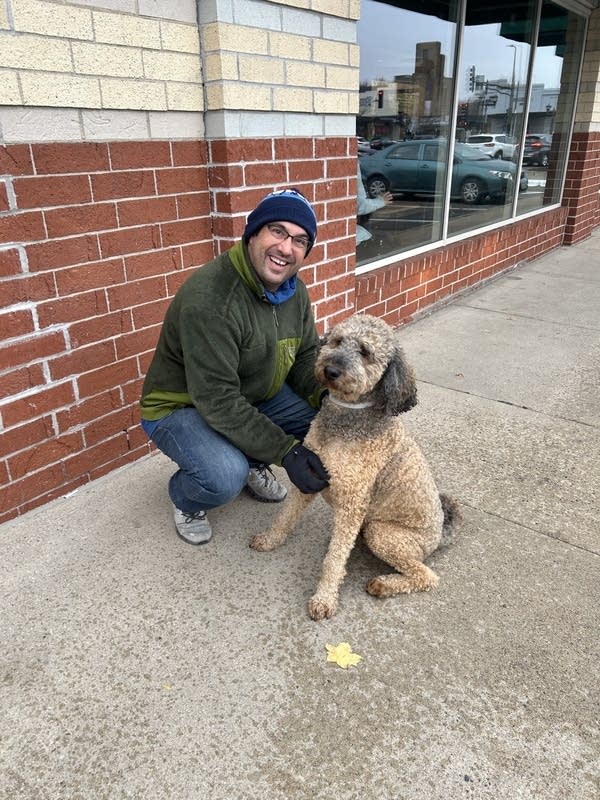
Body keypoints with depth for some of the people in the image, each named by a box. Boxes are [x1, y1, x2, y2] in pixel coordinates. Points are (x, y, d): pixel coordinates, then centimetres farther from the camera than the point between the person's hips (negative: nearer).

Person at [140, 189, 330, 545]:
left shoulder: (295, 291, -6)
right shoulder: (209, 298, -33)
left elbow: (307, 356, 2)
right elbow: (218, 401, -34)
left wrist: (327, 396, -20)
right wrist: (286, 452, -36)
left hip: (252, 396, 7)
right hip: (182, 407, -7)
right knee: (225, 477, -34)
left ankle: (253, 464, 16)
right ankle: (184, 499, 4)